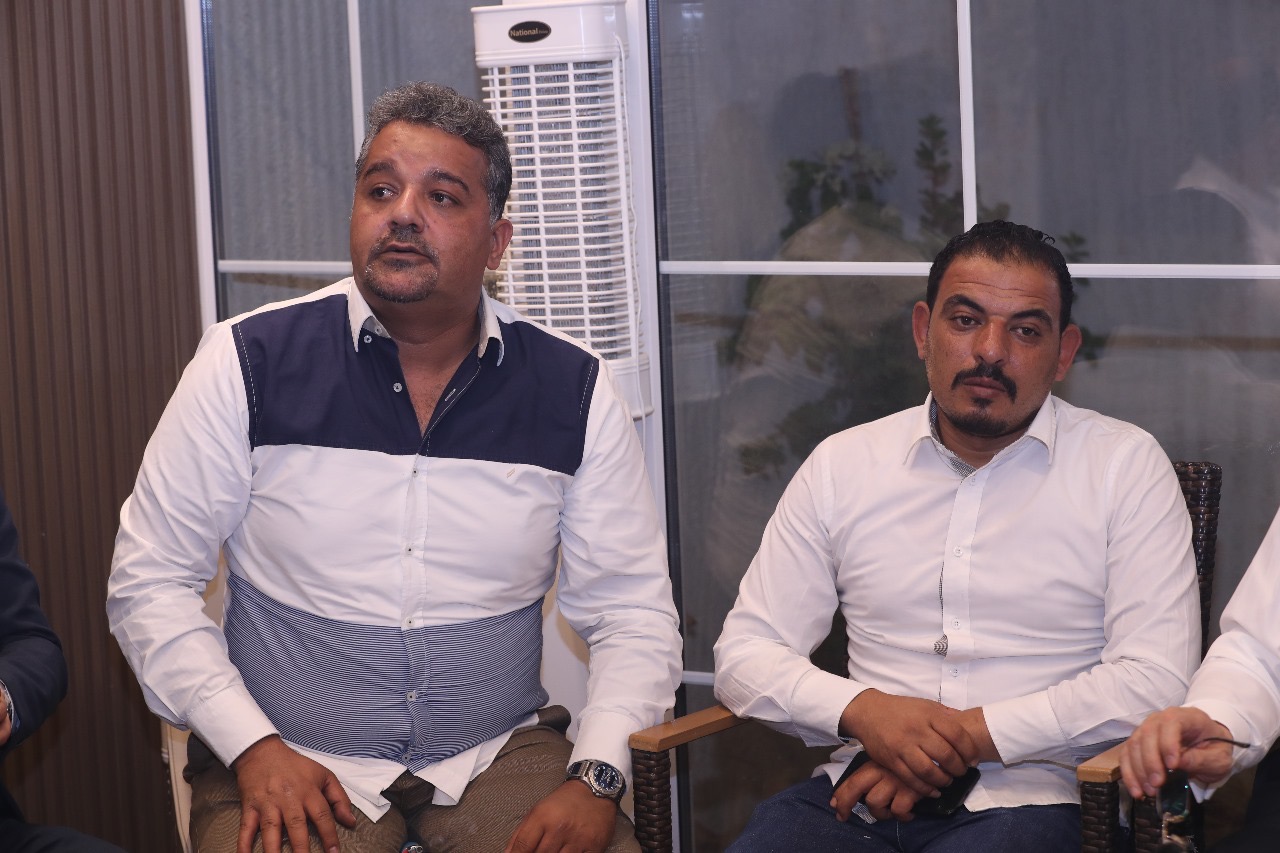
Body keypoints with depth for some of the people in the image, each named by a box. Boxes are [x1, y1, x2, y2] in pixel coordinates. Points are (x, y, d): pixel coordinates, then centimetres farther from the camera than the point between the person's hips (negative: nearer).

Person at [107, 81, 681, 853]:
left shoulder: (576, 392, 0)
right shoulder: (248, 364, -5)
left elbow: (632, 613, 4)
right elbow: (151, 581, -1)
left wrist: (595, 780, -11)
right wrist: (252, 748, -12)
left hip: (498, 751, 2)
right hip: (289, 760, -1)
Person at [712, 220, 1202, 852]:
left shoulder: (1126, 464, 4)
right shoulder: (841, 463, 12)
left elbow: (1156, 680, -5)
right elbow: (744, 655, 11)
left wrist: (966, 735, -12)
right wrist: (862, 710, -10)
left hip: (1024, 801, -3)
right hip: (858, 794, 4)